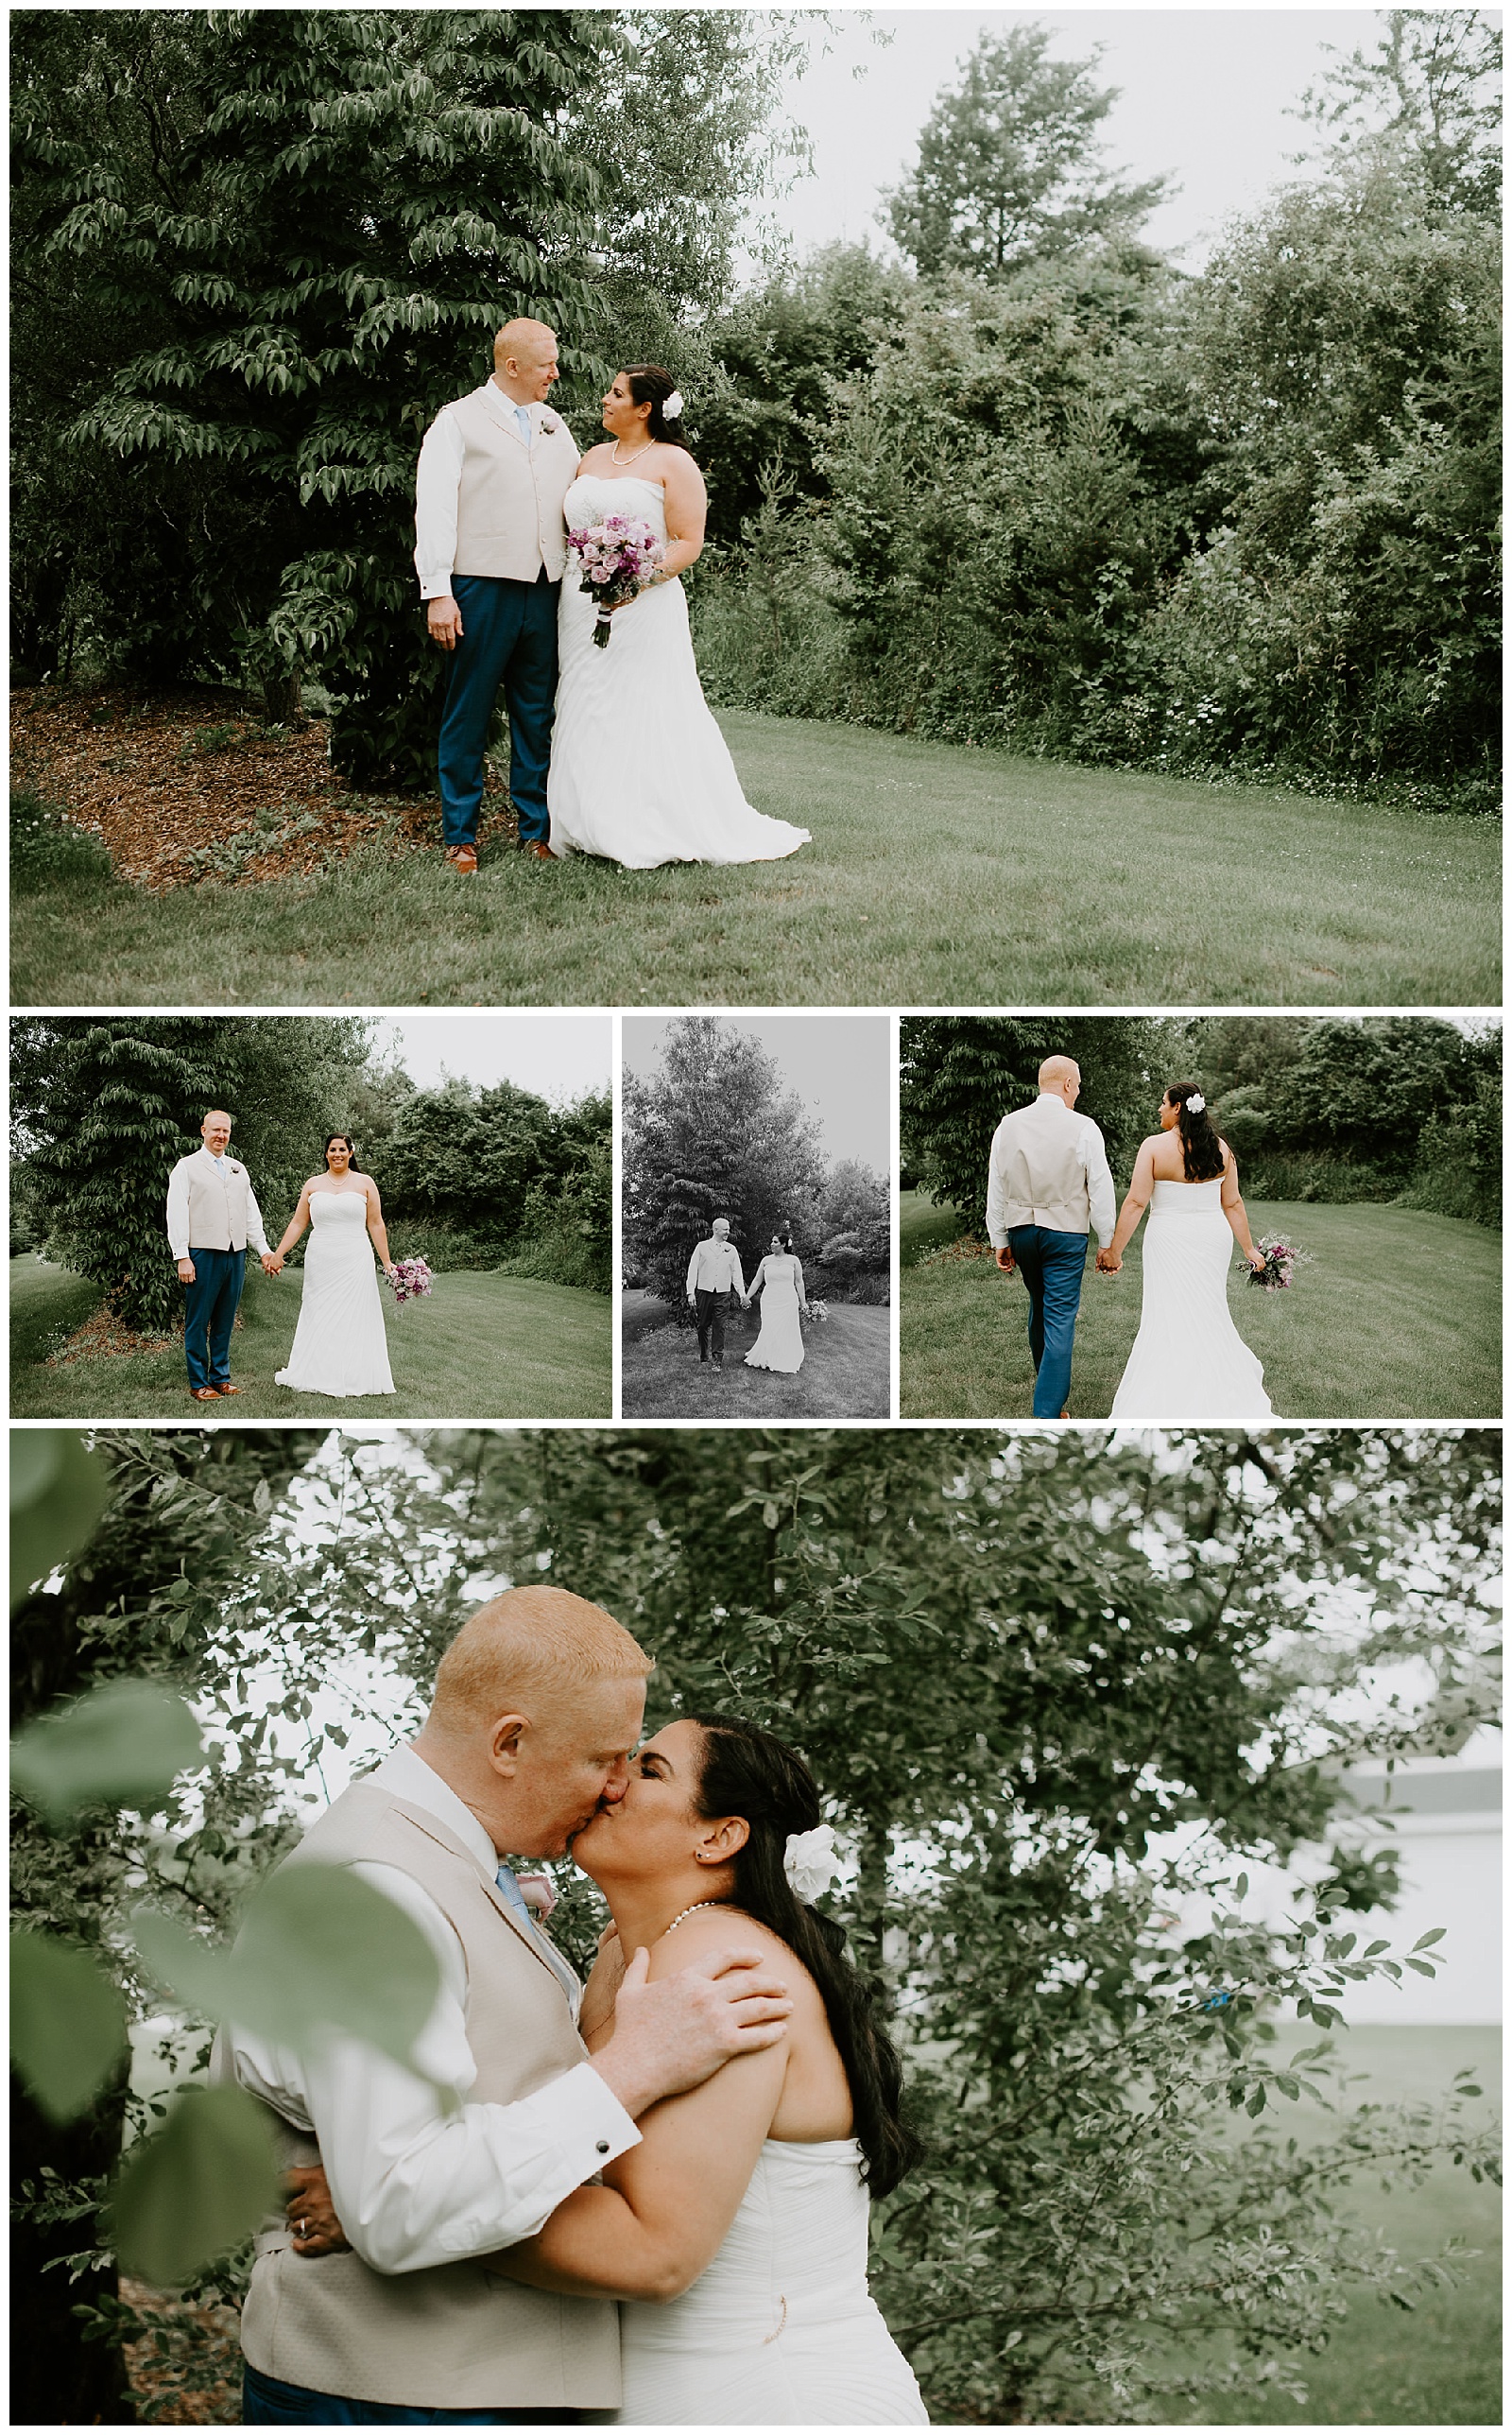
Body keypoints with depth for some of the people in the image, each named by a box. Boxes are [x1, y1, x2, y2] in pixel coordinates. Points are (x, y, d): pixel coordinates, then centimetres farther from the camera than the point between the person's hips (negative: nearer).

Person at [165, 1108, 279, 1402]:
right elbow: (177, 1215, -5)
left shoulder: (238, 1170, 17)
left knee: (225, 1322, 10)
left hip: (235, 1254, 5)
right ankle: (198, 1383, 4)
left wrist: (264, 1250, 11)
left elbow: (252, 1214, 19)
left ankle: (220, 1377, 18)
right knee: (198, 1322, -1)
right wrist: (181, 1257, -12)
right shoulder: (187, 1167, 1)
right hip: (203, 1255, -5)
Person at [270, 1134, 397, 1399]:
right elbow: (298, 1223, 9)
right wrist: (278, 1254, 2)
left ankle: (355, 1377, 2)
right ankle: (318, 1376, 6)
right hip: (320, 1262, 1)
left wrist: (386, 1262, 0)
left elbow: (376, 1224, 5)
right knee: (319, 1317, 2)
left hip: (355, 1262, -1)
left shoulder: (364, 1183, 6)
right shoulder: (313, 1184, 9)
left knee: (354, 1317, -2)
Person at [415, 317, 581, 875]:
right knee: (468, 715, 0)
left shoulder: (553, 426, 18)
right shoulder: (458, 421, 0)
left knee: (538, 714, 9)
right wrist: (437, 592, -13)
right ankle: (460, 836, 7)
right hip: (482, 590, -5)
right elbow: (435, 509, -5)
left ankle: (537, 829, 17)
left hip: (545, 592, 5)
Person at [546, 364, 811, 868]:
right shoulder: (592, 458, 17)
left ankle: (655, 832, -2)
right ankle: (592, 826, 9)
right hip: (581, 609, 7)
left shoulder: (672, 463, -3)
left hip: (644, 609, -7)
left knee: (647, 722, -7)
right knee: (585, 717, 5)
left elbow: (688, 542, -9)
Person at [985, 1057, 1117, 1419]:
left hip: (1021, 1230, 4)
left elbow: (996, 1189, 4)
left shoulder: (1009, 1125, -1)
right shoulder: (1083, 1128, -12)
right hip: (1066, 1233, -4)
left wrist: (1000, 1242, 12)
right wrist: (1108, 1244, 0)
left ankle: (1047, 1382, 41)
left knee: (1039, 1307, 24)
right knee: (1060, 1319, -2)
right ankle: (1049, 1414, -6)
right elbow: (1101, 1191, -9)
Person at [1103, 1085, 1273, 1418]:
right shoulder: (1220, 1148, 1)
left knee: (1168, 1319, 1)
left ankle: (1165, 1406, 2)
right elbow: (1233, 1204, 5)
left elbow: (1136, 1202, -13)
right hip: (1214, 1238, 4)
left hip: (1170, 1240, -4)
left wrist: (1114, 1250, -9)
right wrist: (1248, 1249, 14)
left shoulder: (1155, 1146, -11)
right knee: (1208, 1315, 14)